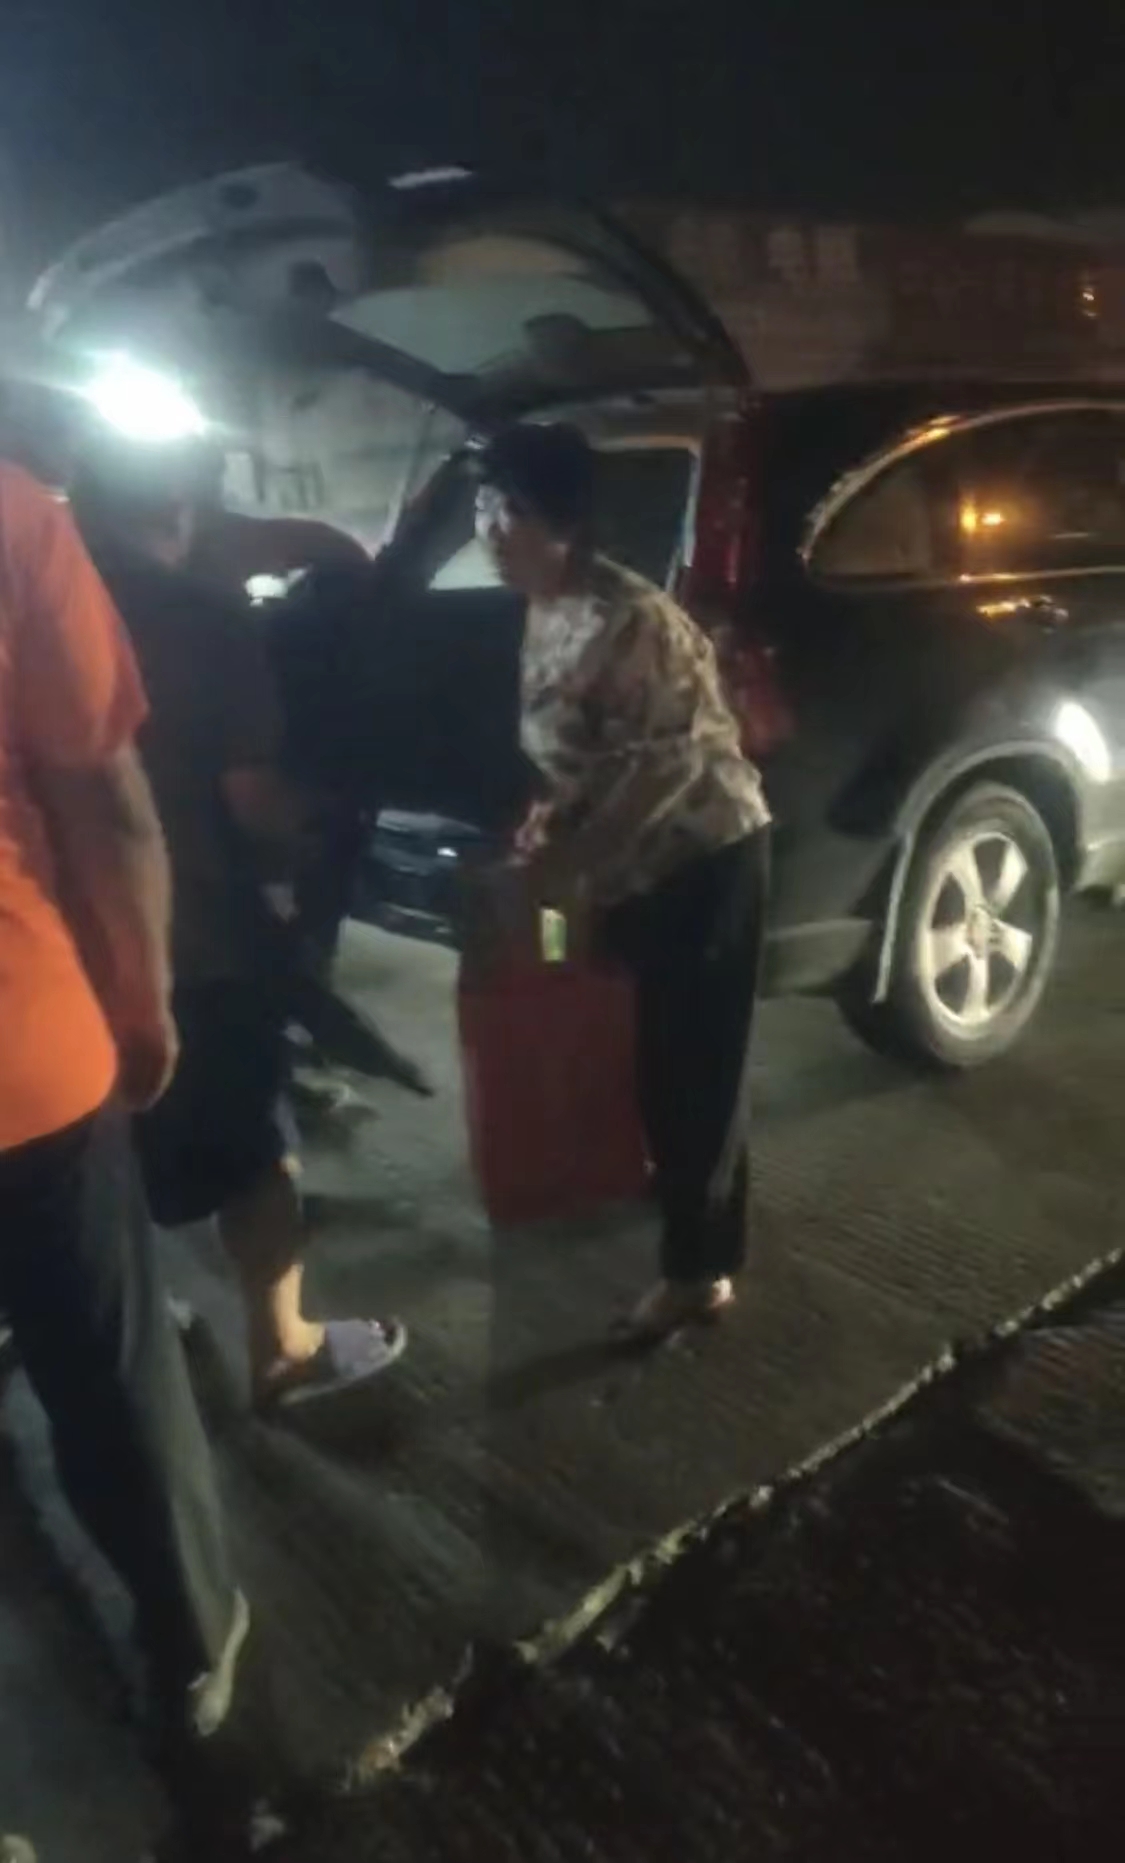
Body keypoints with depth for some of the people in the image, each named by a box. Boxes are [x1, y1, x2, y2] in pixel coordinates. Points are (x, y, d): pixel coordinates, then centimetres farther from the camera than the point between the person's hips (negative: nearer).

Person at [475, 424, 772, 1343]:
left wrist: (574, 858, -24)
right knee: (662, 1053, 22)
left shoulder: (633, 620, -23)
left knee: (694, 1062, -2)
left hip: (706, 858, -9)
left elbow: (670, 762, -26)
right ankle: (691, 1190, 46)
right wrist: (552, 815, 1)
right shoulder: (544, 614, 6)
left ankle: (699, 1268, 12)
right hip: (643, 869, 9)